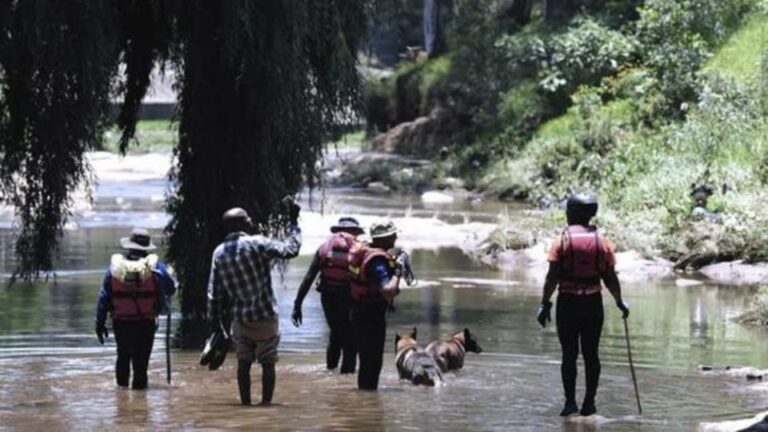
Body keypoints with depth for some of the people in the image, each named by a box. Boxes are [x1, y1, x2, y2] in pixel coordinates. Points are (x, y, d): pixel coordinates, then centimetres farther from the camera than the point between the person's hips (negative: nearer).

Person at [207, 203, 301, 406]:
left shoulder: (219, 253, 3)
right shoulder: (257, 244, -13)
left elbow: (214, 293, 5)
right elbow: (291, 249, -11)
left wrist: (215, 320, 13)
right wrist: (293, 222, -1)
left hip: (240, 319, 4)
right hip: (265, 317, -4)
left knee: (243, 362, 11)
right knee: (267, 363, 4)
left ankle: (245, 402, 11)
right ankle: (266, 401, 1)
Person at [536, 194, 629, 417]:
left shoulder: (562, 241, -5)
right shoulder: (602, 242, 3)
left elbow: (552, 277, -9)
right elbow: (610, 277, 4)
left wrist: (544, 304, -5)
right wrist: (620, 302, 17)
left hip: (568, 303, -2)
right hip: (593, 303, 2)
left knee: (569, 354, 2)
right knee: (591, 354, 7)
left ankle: (570, 401, -2)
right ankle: (589, 403, 7)